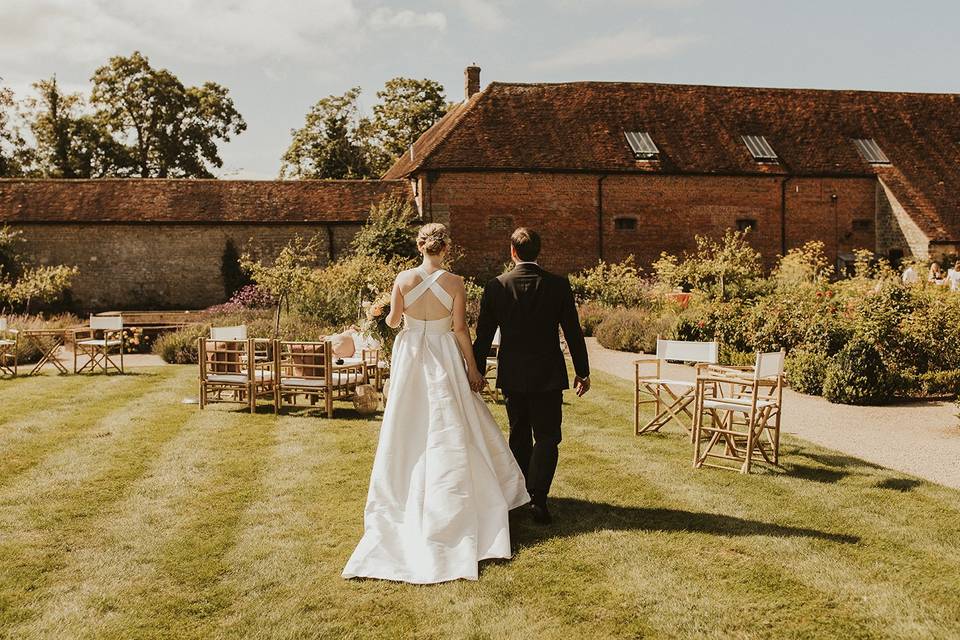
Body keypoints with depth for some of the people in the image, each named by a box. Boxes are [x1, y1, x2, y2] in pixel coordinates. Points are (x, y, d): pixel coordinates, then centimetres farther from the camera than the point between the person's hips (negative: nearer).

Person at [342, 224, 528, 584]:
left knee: (407, 430, 12)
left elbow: (392, 321, 1)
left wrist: (391, 316, 26)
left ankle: (402, 496, 23)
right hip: (444, 360, -1)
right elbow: (460, 329, -9)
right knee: (450, 430, 9)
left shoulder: (403, 280, -8)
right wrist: (473, 368, 0)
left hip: (410, 357, 1)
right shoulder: (454, 283, -10)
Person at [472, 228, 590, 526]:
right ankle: (538, 499, -9)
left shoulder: (496, 286, -5)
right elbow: (573, 332, -4)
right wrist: (582, 372, 7)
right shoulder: (558, 285, -7)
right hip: (548, 375, -2)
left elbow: (483, 335, -1)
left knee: (519, 435, 17)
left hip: (512, 375, 2)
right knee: (547, 437, 3)